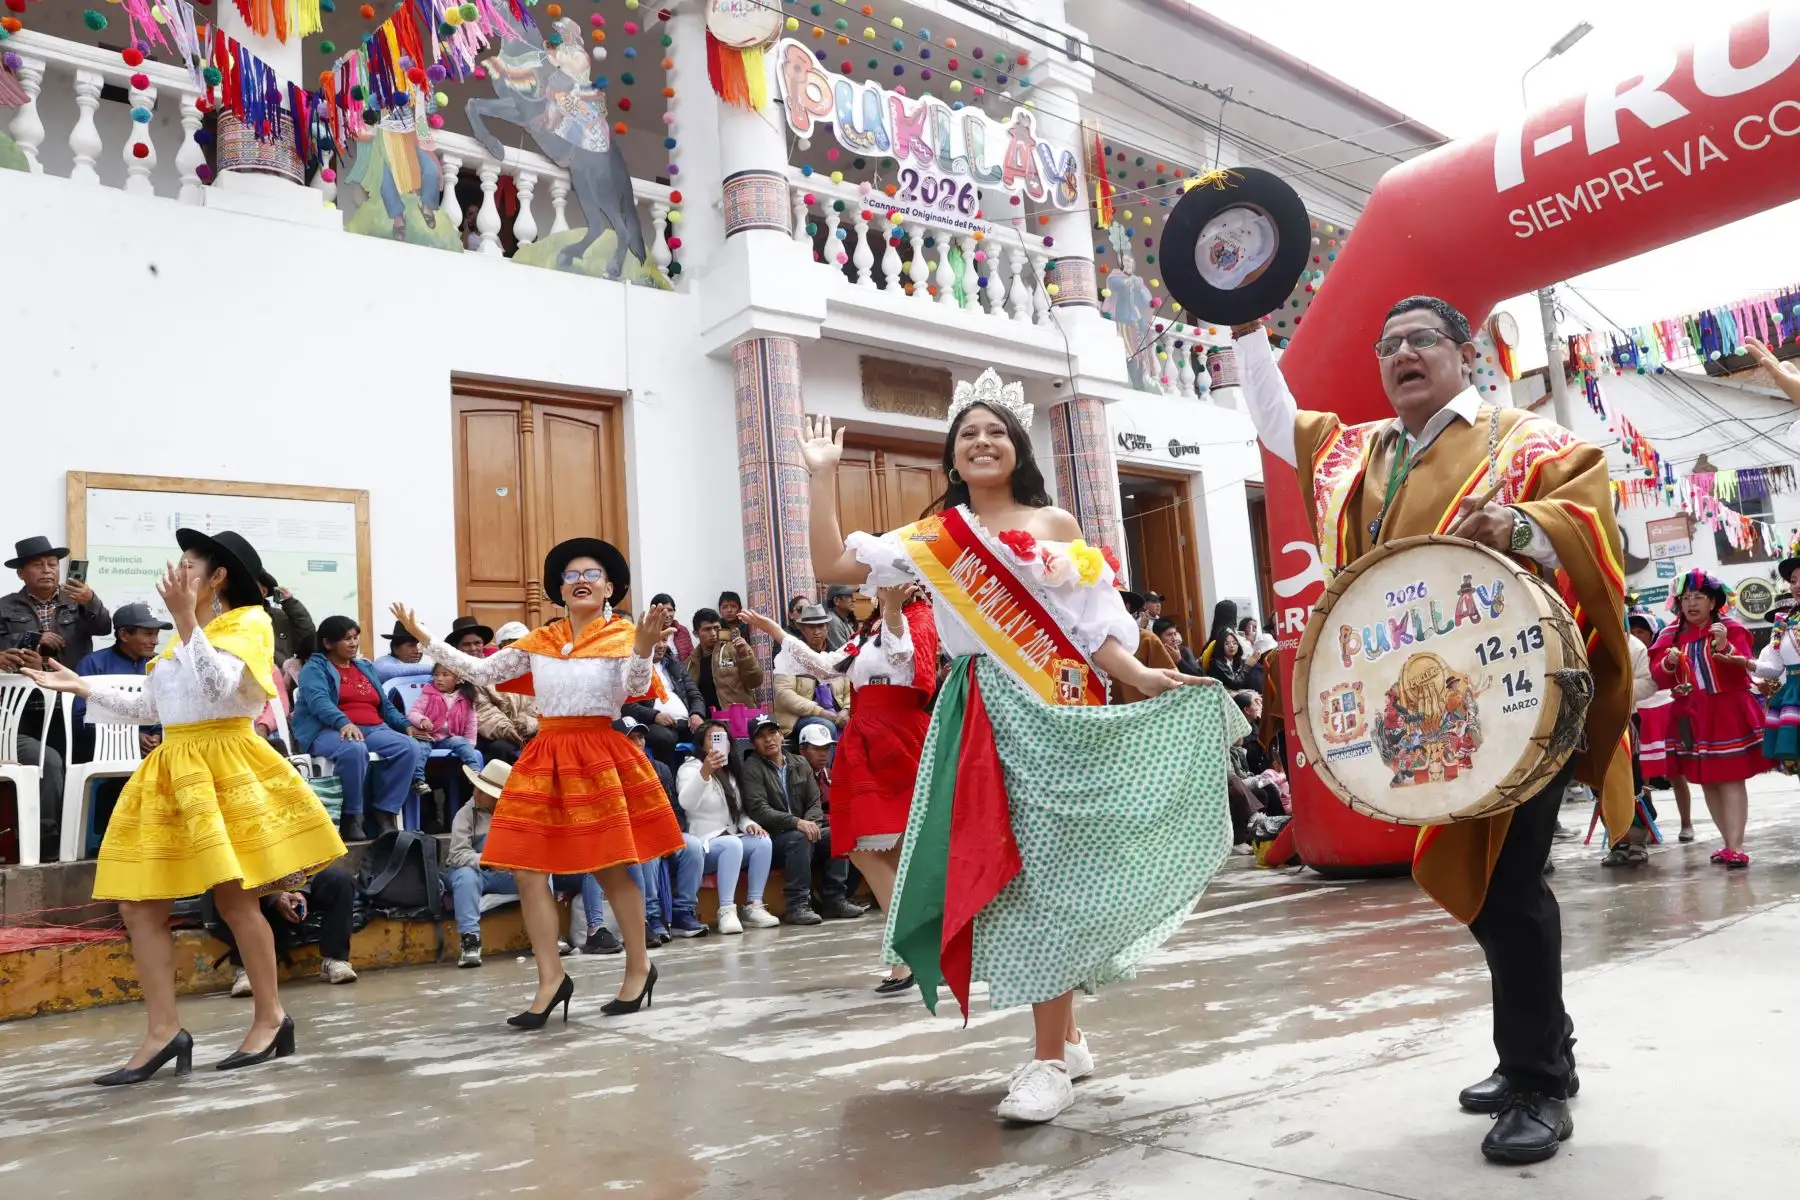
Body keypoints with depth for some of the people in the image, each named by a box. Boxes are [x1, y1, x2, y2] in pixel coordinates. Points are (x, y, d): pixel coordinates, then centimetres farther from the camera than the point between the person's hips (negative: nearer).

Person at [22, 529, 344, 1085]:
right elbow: (148, 708, 21)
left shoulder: (250, 622, -2)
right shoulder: (182, 636, 20)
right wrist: (82, 688, 18)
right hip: (171, 768, 8)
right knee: (138, 904, 0)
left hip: (223, 763, -8)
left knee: (233, 897, -6)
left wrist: (186, 619, -21)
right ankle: (164, 1030, 5)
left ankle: (271, 1018, 7)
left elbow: (220, 686, -19)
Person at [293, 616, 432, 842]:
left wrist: (405, 724, 9)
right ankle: (352, 816, -23)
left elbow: (385, 704, 28)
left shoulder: (366, 667, 27)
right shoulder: (315, 668, 6)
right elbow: (319, 701, -14)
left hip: (372, 730, 6)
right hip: (327, 731, -6)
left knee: (410, 747, -25)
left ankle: (384, 813, -20)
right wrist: (343, 723, -33)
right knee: (354, 750, -41)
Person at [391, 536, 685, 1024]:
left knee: (612, 869, 2)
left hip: (599, 754, -5)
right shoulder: (539, 640, 11)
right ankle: (551, 978, 8)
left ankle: (639, 968, 19)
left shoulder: (622, 635, -1)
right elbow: (483, 673, 13)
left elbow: (637, 689, -15)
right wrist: (424, 638, 11)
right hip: (545, 756, 5)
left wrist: (644, 648, -34)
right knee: (527, 869, -1)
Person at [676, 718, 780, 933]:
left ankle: (753, 906, -22)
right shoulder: (691, 768, -4)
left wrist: (749, 824, -3)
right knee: (732, 844, -35)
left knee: (763, 841, -22)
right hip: (703, 845, -6)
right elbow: (686, 803, -27)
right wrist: (705, 772, -45)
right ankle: (726, 911, -37)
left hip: (732, 843, 6)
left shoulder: (730, 773, 19)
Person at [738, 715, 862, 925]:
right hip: (770, 839, -6)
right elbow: (758, 810, -16)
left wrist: (811, 823, -15)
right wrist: (797, 823, -26)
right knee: (799, 837, -34)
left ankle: (834, 899, -13)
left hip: (804, 831, 6)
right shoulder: (751, 768, -4)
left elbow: (815, 803, 9)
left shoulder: (800, 765, 14)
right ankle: (797, 905, -32)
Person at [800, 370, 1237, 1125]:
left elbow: (1094, 628, 1)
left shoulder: (1056, 525, 6)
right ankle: (1066, 1038, 21)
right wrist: (821, 478, 5)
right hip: (984, 716, 3)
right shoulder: (932, 538, 11)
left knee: (1045, 870, -6)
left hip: (1057, 711, -3)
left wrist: (1141, 677, -16)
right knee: (1003, 874, 4)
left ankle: (1050, 1058, 2)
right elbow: (831, 567, 5)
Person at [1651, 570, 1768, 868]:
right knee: (1706, 781, 9)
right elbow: (1659, 678, 2)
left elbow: (1744, 668, -12)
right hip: (1693, 718, 4)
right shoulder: (1671, 636, 6)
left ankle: (1736, 846, -8)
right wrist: (1669, 663, -18)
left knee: (1731, 779, -7)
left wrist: (1724, 646, -27)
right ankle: (1728, 842, 19)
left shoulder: (1731, 629, -1)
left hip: (1729, 713, -4)